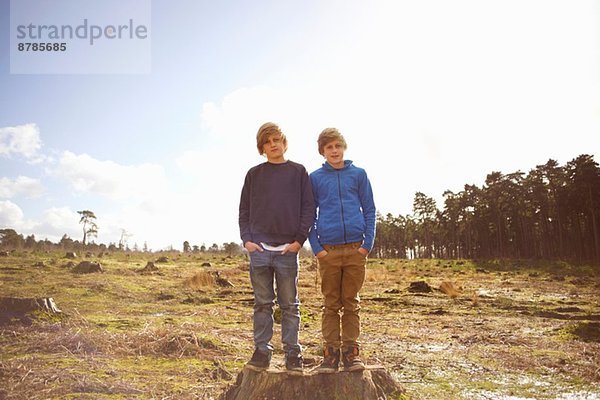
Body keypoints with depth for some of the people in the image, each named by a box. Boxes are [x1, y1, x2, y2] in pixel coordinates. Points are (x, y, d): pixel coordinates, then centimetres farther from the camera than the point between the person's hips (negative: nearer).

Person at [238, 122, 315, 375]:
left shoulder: (298, 172, 8)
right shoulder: (254, 174, 11)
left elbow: (308, 208, 3)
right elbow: (244, 211, 11)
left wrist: (299, 239, -6)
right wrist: (246, 239, -1)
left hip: (288, 249, -1)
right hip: (259, 249, 1)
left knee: (289, 305, 6)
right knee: (262, 304, 8)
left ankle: (292, 353, 14)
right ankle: (262, 351, 17)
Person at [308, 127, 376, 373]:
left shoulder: (358, 174, 8)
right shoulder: (315, 178, 8)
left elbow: (369, 210, 8)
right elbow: (310, 215, 8)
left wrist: (367, 243, -3)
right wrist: (316, 247, -2)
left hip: (356, 249, 0)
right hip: (328, 250, 0)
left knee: (351, 302, 6)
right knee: (331, 304, 5)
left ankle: (351, 351, 15)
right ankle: (330, 353, 12)